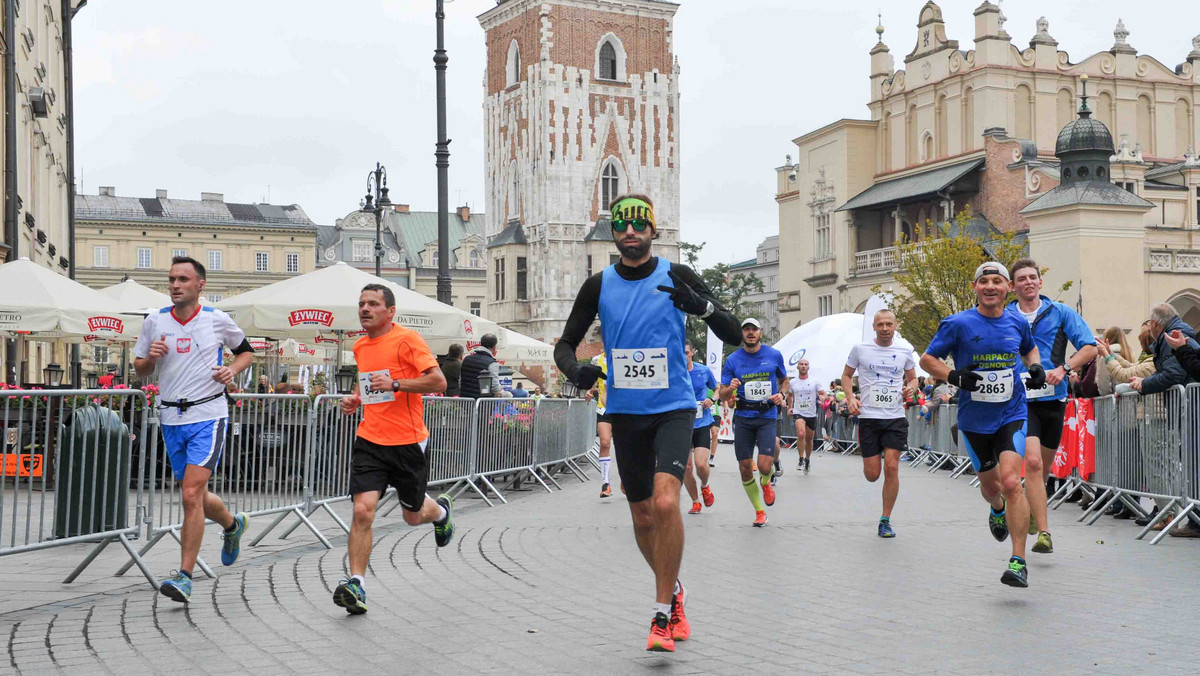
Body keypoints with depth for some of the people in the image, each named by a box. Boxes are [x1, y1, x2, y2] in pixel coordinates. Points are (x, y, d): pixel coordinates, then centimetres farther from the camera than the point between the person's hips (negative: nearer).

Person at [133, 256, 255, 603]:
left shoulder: (217, 320, -1)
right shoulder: (154, 321, 5)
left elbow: (245, 350, 15)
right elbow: (140, 369, 12)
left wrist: (232, 369, -6)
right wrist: (150, 357, -10)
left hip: (208, 415, -4)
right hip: (171, 418, 4)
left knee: (191, 495, -15)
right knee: (195, 497, 14)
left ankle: (184, 576, -9)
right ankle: (233, 524, 46)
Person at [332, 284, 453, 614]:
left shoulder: (407, 339, -10)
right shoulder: (360, 347, 11)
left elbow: (438, 381, -17)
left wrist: (395, 384, -25)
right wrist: (357, 399, 9)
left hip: (408, 442, -4)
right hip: (369, 440, 4)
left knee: (413, 515, 12)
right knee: (362, 510, -13)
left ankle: (441, 510, 48)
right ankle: (356, 585, -10)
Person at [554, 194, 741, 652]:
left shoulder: (677, 276, -4)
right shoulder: (599, 285, 2)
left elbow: (733, 335, -5)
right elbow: (565, 343, 7)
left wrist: (701, 305, -26)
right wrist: (575, 371, -16)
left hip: (673, 408, -3)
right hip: (625, 412, 3)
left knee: (666, 502, -22)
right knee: (643, 516, 11)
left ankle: (662, 614, -11)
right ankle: (673, 593, 36)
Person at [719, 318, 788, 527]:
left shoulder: (774, 355, 2)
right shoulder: (733, 360, 0)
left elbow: (784, 380, 19)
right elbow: (723, 396, 4)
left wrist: (782, 394, -2)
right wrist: (730, 388, -19)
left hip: (767, 417, -1)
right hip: (743, 418, 1)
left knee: (764, 466, -15)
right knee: (745, 469, 2)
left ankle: (765, 483, 24)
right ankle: (759, 511, 21)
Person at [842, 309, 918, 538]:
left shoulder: (905, 351, 6)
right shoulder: (860, 349, 2)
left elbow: (912, 378, 19)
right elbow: (846, 375, 13)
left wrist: (910, 388, -5)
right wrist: (850, 397, -4)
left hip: (896, 418, 1)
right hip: (868, 416, 0)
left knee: (891, 467, -9)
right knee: (872, 474, -1)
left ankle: (886, 521, 2)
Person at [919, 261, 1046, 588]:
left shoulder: (1017, 322, 2)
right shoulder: (958, 324, -7)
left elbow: (1029, 349, 24)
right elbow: (927, 359, -1)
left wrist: (1036, 367, 3)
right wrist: (953, 376, -18)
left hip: (1012, 416, 0)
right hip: (974, 420, 0)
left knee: (1011, 482, -18)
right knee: (989, 484, 17)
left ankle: (1018, 562, -13)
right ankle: (998, 510, 56)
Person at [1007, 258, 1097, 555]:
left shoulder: (1060, 313, 3)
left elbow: (1090, 347, -2)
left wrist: (1063, 369, -16)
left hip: (1053, 399, 2)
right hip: (1020, 400, -2)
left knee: (1044, 467, 15)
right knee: (1033, 462, -18)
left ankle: (1029, 511, 43)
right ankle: (1044, 533, -17)